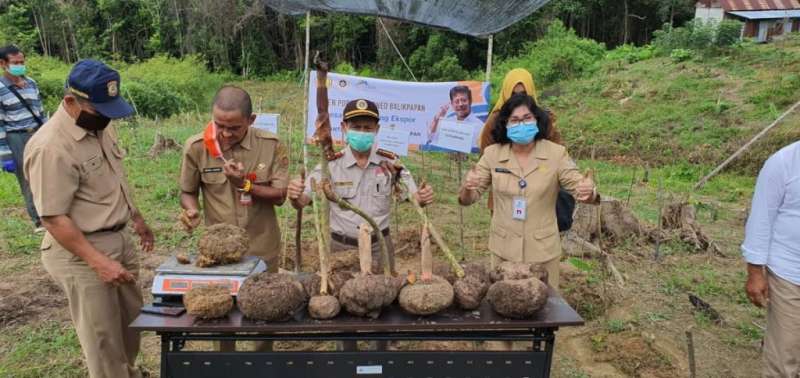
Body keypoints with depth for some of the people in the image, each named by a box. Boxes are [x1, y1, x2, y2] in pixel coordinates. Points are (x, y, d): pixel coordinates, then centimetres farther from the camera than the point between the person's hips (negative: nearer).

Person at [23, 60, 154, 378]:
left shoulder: (99, 124, 2)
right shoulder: (50, 147, -25)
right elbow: (53, 218, -23)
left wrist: (136, 218, 22)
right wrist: (98, 262, -26)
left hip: (120, 239, 9)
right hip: (80, 252, -8)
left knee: (131, 318, 22)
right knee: (102, 335, 5)